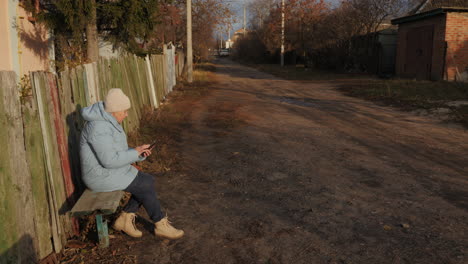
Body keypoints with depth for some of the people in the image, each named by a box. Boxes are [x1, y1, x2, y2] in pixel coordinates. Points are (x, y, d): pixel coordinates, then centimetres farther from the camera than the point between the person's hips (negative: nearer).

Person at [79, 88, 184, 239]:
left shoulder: (109, 122, 8)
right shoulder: (99, 127, -25)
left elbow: (119, 152, 13)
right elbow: (110, 160, -28)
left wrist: (139, 153, -4)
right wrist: (135, 152, -16)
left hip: (112, 170, 10)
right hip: (103, 175, -10)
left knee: (149, 181, 2)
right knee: (146, 186, -12)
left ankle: (125, 219, 9)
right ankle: (161, 225, 4)